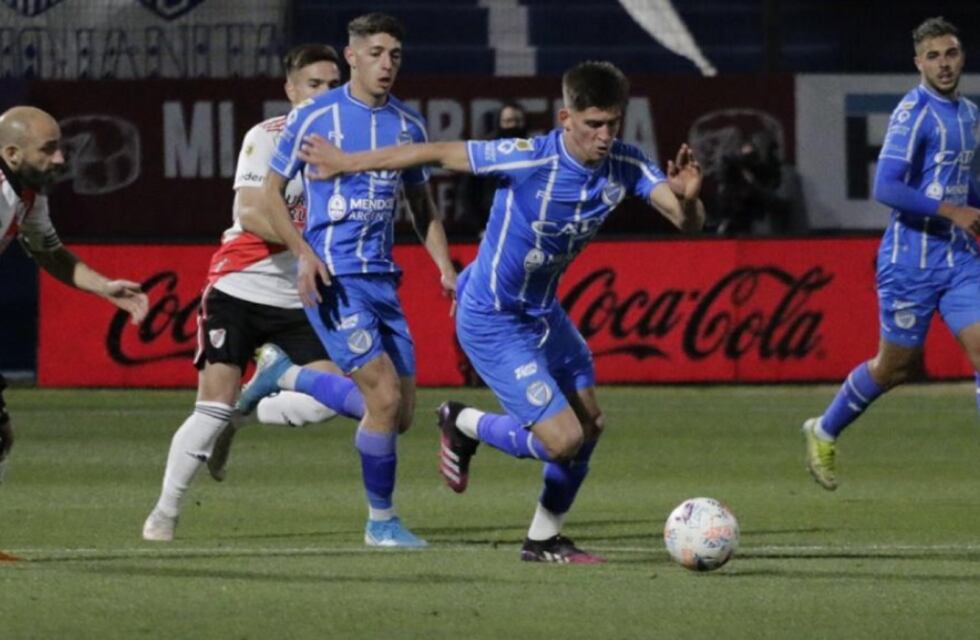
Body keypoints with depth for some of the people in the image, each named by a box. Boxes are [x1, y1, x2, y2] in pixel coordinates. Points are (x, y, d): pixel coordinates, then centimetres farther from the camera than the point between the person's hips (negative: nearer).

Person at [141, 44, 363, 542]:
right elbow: (250, 215, -20)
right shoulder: (266, 138, -11)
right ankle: (165, 512, 4)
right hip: (239, 289, -5)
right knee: (214, 403, -10)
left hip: (297, 297, 5)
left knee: (332, 396, -10)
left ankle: (239, 417, 14)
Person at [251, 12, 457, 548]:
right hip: (332, 278, -6)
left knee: (400, 415, 5)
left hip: (383, 280, 6)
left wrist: (446, 268, 6)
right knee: (385, 396, -17)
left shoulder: (408, 125, 9)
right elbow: (271, 191, 0)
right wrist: (303, 252, -14)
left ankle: (281, 377, 27)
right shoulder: (314, 116, -5)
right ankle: (381, 522, -1)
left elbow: (422, 207, 20)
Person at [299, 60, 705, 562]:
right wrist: (344, 163, -9)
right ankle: (464, 425, 13)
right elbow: (438, 154, -17)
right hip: (493, 322, -7)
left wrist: (687, 198, -42)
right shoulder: (528, 160, -28)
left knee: (590, 424, 15)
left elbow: (688, 223, -16)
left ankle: (543, 539, 34)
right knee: (563, 440, -14)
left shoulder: (625, 166, -12)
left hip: (543, 311, 7)